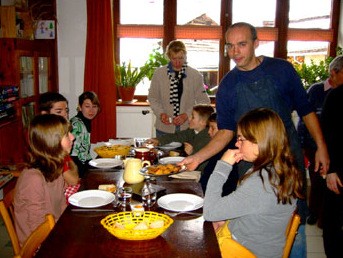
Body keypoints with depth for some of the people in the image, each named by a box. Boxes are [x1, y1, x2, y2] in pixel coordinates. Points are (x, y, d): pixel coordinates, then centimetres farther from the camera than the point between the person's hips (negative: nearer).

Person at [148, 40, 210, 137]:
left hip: (187, 128, -1)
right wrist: (160, 113, -9)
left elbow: (203, 101, -1)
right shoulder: (159, 73, 1)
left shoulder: (196, 75, -1)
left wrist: (187, 115, -14)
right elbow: (152, 97, 8)